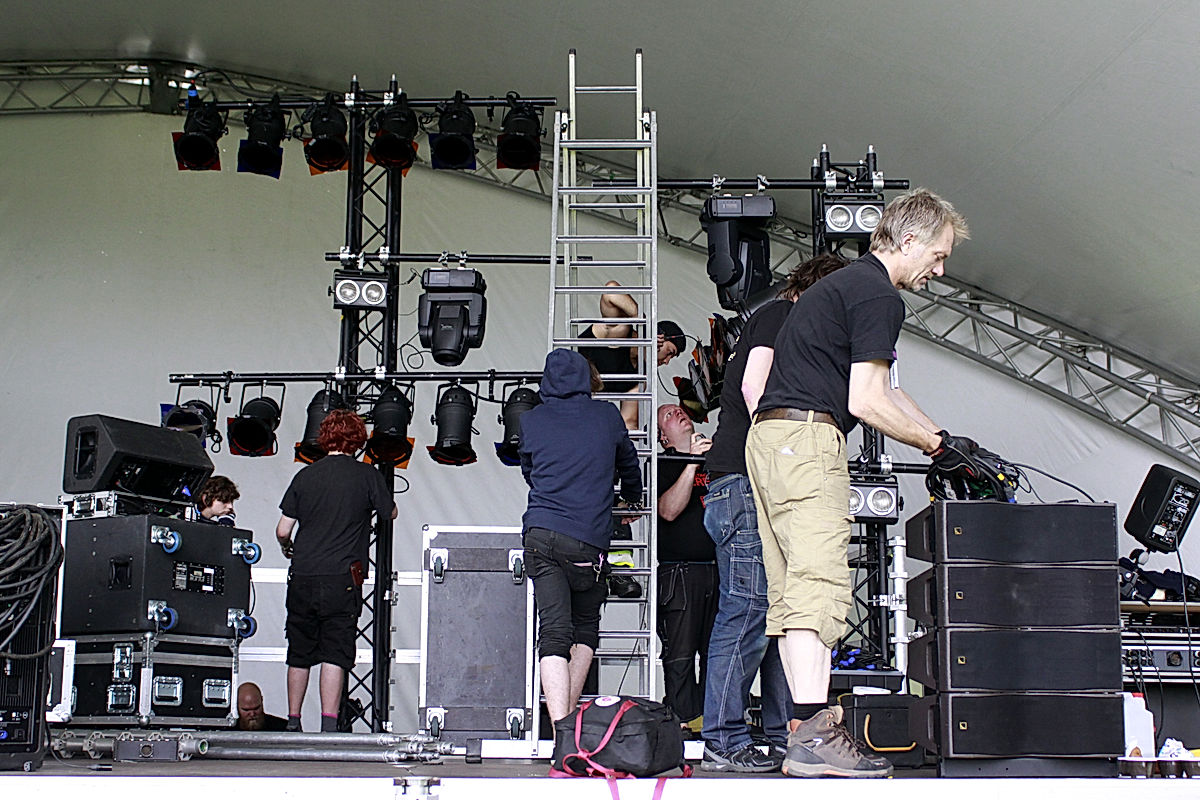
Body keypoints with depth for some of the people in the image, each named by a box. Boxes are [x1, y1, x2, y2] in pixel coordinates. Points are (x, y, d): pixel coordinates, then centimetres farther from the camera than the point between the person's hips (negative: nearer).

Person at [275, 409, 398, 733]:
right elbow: (391, 513, 15)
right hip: (341, 578, -3)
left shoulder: (305, 475, 6)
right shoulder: (366, 475, -1)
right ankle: (328, 726, -9)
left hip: (302, 576, 3)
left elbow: (282, 530, 8)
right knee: (335, 654, -3)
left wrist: (287, 548, 30)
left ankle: (292, 723, 22)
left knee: (299, 654, 14)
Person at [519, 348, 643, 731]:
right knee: (585, 627, 18)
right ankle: (570, 716, 13)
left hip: (540, 533, 1)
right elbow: (629, 463, 28)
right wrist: (632, 496, 50)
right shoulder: (607, 416, 10)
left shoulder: (532, 420, 11)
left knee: (553, 632, -8)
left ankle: (560, 729, -20)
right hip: (589, 539, 0)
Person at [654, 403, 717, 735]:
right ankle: (685, 721, -5)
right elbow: (668, 510, -11)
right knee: (680, 655, -7)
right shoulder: (663, 465, 5)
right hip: (680, 571, -5)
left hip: (718, 568, 5)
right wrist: (692, 462, -18)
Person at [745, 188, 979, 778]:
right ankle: (814, 735, -25)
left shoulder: (843, 283, 26)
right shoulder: (879, 296, -7)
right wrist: (936, 443, 0)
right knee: (821, 583, -17)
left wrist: (941, 439, 25)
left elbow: (886, 390, 30)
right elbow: (867, 402, -12)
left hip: (768, 436, 11)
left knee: (790, 591, 6)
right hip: (807, 436, -11)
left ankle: (803, 730, 6)